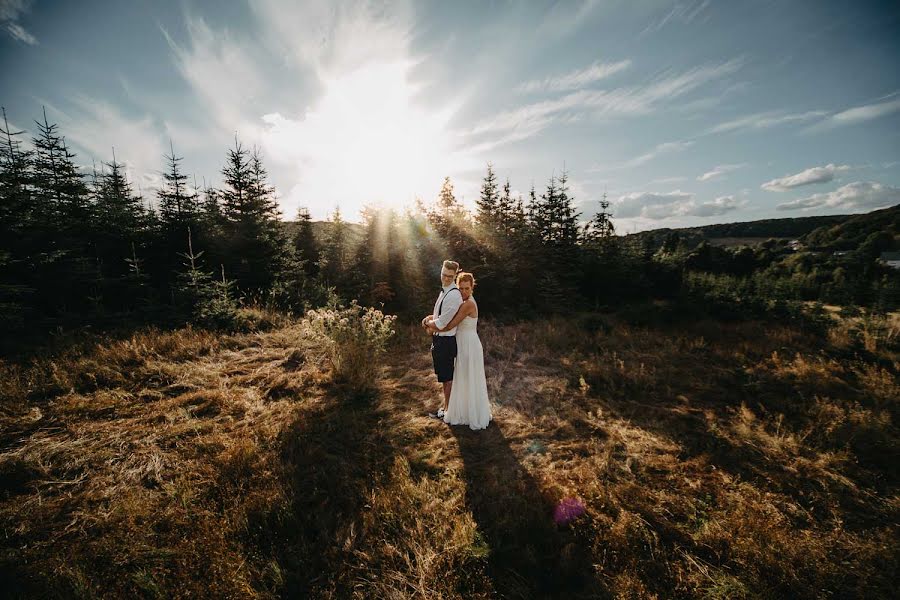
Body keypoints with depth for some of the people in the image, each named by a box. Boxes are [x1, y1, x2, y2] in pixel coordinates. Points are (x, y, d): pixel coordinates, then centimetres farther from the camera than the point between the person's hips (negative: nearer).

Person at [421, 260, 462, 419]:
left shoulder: (453, 295, -22)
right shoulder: (444, 291, 9)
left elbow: (441, 323, -24)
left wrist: (428, 323, -5)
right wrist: (430, 318, 0)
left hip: (446, 341, -9)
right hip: (439, 340, 9)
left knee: (447, 377, 8)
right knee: (444, 376, 22)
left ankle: (447, 409, 27)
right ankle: (446, 403, 41)